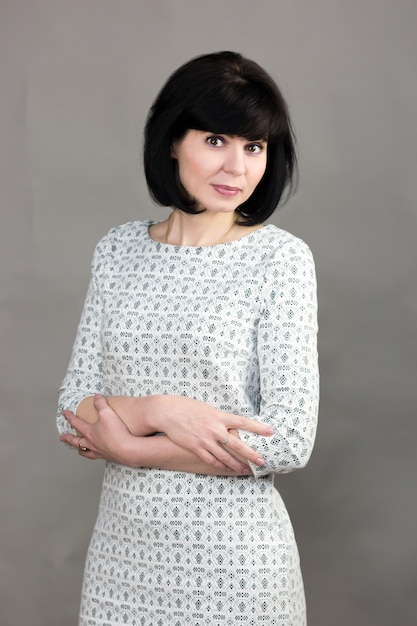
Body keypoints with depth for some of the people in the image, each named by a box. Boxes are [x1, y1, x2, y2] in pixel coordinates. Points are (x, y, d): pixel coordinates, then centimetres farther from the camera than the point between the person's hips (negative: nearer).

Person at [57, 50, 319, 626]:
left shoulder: (281, 259, -10)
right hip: (123, 543, 4)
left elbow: (289, 441, -15)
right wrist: (159, 412, -19)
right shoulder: (118, 252, 2)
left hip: (230, 553, -3)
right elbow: (73, 414, 1)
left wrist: (126, 446, -13)